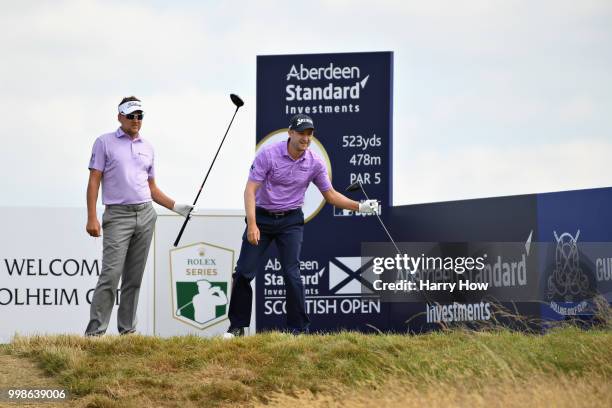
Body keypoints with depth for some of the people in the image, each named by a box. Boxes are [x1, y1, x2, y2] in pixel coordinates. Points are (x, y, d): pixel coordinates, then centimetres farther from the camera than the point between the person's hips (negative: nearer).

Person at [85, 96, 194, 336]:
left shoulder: (147, 148, 17)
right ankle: (95, 331, -14)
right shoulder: (105, 143, 3)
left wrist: (175, 207, 12)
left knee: (134, 277, 5)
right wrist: (92, 218, -12)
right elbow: (94, 181, -3)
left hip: (146, 215, 5)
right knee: (111, 274, -14)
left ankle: (128, 330, 9)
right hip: (118, 215, -5)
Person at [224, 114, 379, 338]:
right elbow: (251, 190, -17)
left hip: (290, 221, 1)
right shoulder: (268, 154, -16)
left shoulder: (315, 162, -6)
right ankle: (237, 326, 10)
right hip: (261, 217, -1)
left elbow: (330, 195, 5)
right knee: (243, 272, -2)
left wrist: (359, 206, -8)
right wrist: (252, 224, -27)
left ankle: (299, 329, -3)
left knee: (292, 274, -10)